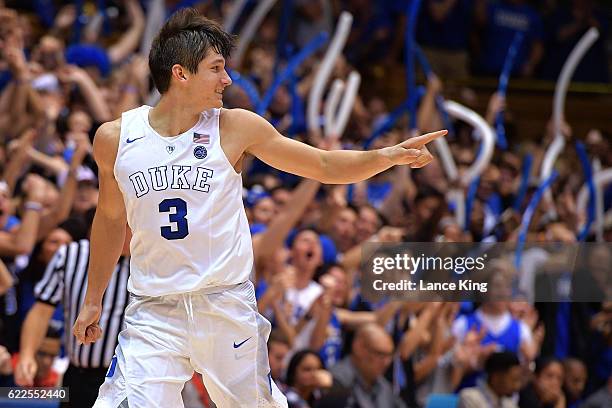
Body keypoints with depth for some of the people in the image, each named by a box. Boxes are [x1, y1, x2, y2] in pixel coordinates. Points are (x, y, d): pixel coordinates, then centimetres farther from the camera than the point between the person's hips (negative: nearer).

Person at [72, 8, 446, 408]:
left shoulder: (236, 127, -2)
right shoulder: (114, 138, 0)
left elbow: (325, 166, 4)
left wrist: (391, 155, -11)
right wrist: (93, 300, 20)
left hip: (228, 304, 0)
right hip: (153, 311, 0)